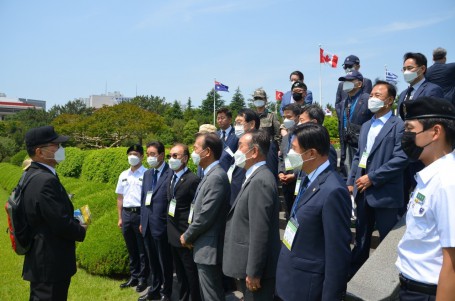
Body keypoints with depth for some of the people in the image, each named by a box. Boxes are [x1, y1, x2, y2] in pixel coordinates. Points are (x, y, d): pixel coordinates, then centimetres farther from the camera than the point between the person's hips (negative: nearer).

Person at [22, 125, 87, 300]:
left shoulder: (31, 175, 7)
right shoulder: (46, 181, -24)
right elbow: (61, 224, -25)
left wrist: (72, 219, 7)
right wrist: (81, 231, -7)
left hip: (39, 261, 10)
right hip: (52, 265, -10)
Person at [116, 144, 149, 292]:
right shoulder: (123, 175, 11)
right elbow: (120, 197, 15)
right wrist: (120, 218, 12)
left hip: (140, 213, -5)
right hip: (126, 214, 6)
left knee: (142, 249, 5)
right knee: (131, 249, 16)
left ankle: (143, 279, 17)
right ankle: (134, 277, 28)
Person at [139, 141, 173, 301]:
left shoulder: (171, 173, -12)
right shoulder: (147, 174, 12)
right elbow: (143, 199, 16)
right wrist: (142, 221, 13)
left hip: (161, 225, -7)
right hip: (147, 225, 7)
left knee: (165, 262, 8)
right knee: (152, 261, 19)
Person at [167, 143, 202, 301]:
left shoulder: (193, 180, -18)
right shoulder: (171, 178, 9)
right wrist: (170, 228, 8)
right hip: (173, 235, 8)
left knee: (191, 274, 5)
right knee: (180, 273, 21)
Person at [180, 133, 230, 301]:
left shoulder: (216, 177, -20)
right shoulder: (210, 175, 11)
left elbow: (206, 216, -22)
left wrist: (187, 237, -8)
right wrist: (191, 236, 8)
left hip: (209, 249, -10)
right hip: (204, 248, 10)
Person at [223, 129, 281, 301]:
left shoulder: (261, 181, -21)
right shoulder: (255, 178, 11)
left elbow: (260, 232, -24)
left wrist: (253, 272, -21)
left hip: (255, 268, -9)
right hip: (248, 265, 9)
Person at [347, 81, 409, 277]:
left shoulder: (399, 126, -9)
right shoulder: (366, 126, 15)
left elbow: (401, 158, -17)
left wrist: (372, 178, -17)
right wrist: (351, 181, 12)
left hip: (385, 193, -7)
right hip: (363, 191, 7)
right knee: (361, 237, 17)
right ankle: (354, 274, 30)